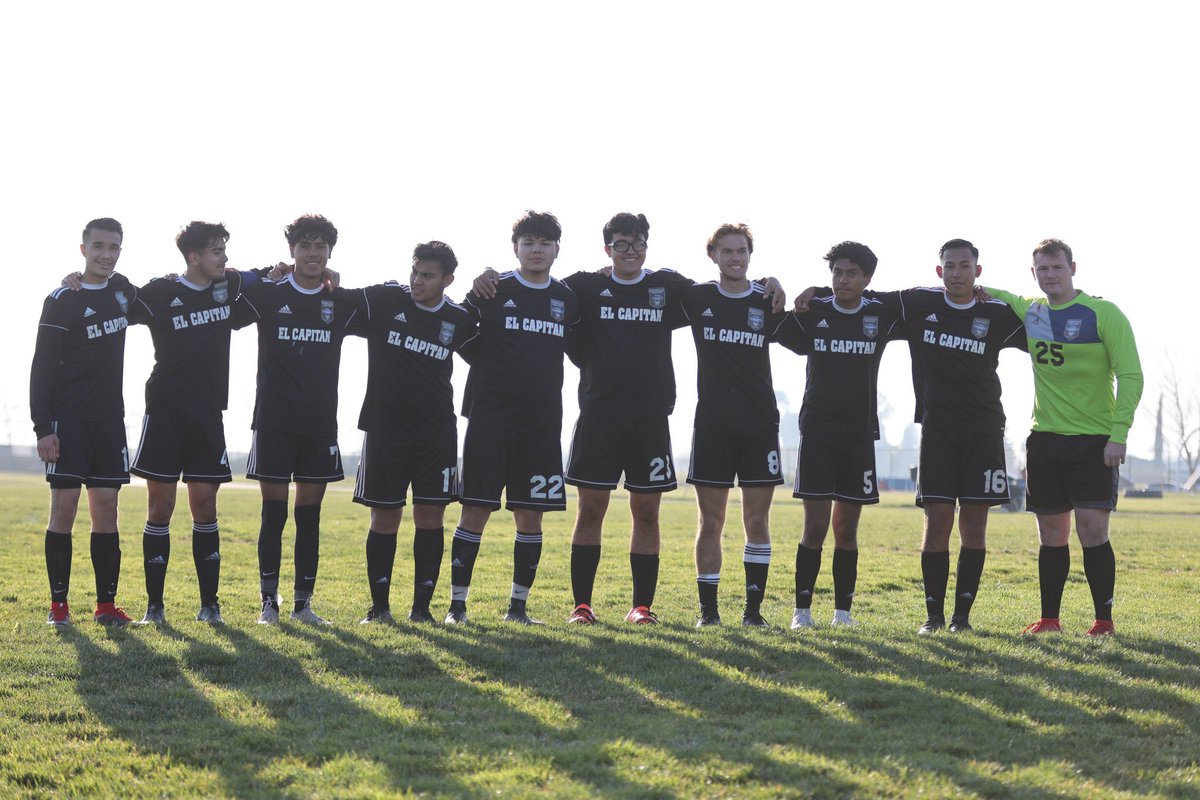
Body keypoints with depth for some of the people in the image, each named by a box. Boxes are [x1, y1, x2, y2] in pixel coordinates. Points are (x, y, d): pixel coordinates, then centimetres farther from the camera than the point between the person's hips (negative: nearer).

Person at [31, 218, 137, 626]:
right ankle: (58, 603, 0)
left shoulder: (124, 294, 11)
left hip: (109, 420, 5)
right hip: (67, 420, -5)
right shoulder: (62, 300, -5)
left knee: (106, 506, 3)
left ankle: (106, 603, 6)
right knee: (64, 505, -7)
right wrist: (43, 427, -14)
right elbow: (42, 367, -7)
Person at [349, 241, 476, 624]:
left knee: (430, 515, 0)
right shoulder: (383, 299, -4)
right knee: (384, 516, 1)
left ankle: (422, 605, 10)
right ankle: (379, 606, 10)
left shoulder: (459, 319, 4)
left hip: (437, 433, 2)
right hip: (385, 429, -2)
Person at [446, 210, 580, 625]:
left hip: (542, 422, 3)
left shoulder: (568, 300, 9)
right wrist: (487, 364, 1)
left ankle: (518, 605, 13)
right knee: (475, 510, -5)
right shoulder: (492, 291, 0)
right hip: (489, 419, -3)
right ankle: (457, 603, 2)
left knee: (530, 515, 4)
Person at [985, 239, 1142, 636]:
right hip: (1045, 438, 5)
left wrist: (1118, 434, -16)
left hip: (1094, 440, -4)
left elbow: (1130, 376, -9)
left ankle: (1104, 619, -3)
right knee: (1051, 534, 7)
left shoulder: (1103, 313, -6)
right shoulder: (1029, 310, 9)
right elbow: (999, 296, 30)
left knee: (1092, 528, -11)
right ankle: (1049, 619, 14)